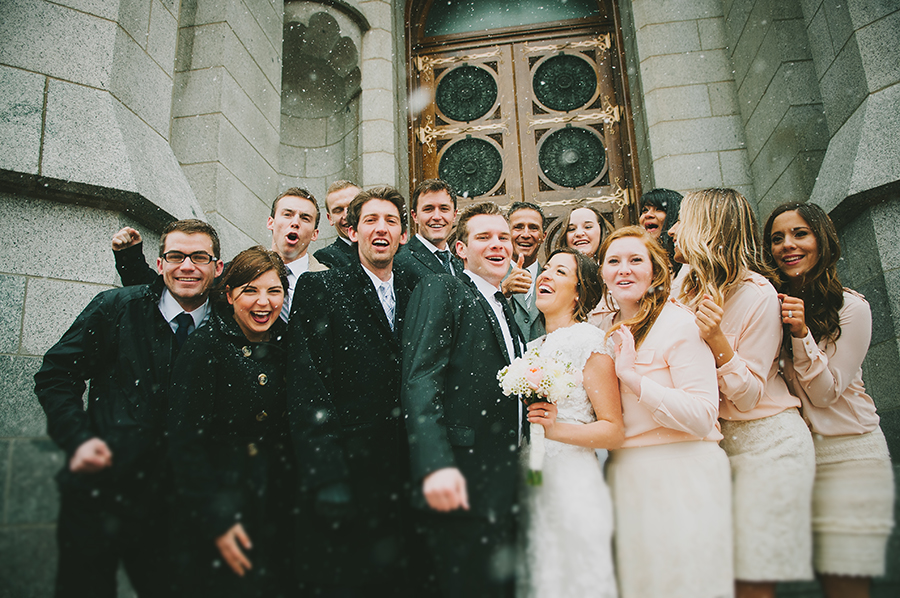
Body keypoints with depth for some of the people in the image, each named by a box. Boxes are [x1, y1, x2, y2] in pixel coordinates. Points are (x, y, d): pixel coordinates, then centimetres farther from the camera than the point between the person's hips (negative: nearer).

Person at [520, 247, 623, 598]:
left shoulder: (588, 340, -8)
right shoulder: (533, 347, 12)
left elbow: (613, 430, -10)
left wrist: (556, 429, -21)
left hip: (571, 485, -6)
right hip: (530, 484, 6)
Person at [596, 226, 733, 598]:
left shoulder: (679, 323, -11)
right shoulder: (606, 328, 10)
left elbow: (702, 417, -19)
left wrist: (633, 377, -24)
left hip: (680, 474, -6)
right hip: (625, 476, 6)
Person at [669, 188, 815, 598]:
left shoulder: (757, 294, -14)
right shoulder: (692, 289, 6)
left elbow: (748, 396, -15)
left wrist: (717, 340, -27)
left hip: (766, 441, -6)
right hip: (717, 438, 7)